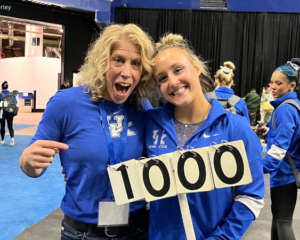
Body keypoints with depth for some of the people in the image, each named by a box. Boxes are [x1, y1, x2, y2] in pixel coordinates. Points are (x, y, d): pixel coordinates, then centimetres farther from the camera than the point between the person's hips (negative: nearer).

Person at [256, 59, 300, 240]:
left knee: (283, 220, -2)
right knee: (279, 215, 21)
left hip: (285, 171, -10)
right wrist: (270, 131, 16)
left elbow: (280, 147, -28)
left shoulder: (284, 109, -20)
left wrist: (260, 169, -32)